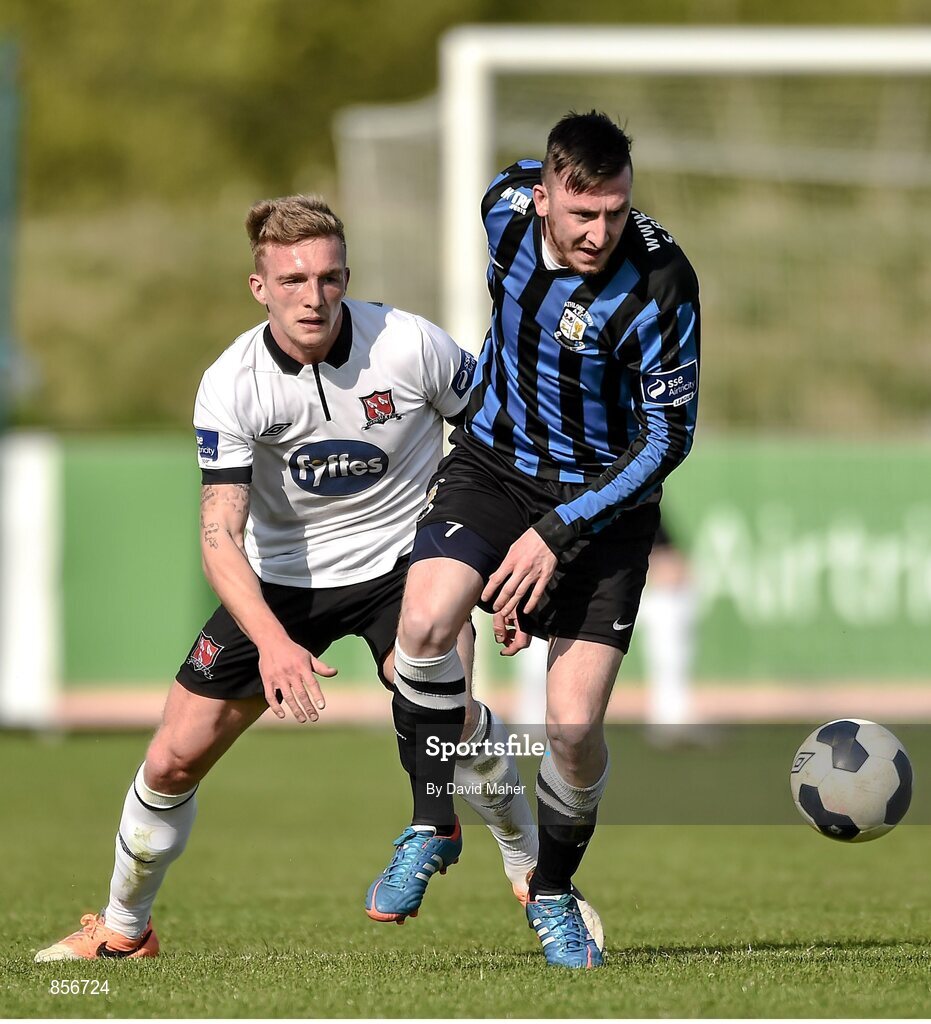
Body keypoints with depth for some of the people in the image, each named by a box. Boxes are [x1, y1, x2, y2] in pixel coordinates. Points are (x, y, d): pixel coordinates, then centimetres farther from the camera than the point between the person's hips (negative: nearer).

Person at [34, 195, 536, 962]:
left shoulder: (410, 346, -19)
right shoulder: (231, 386, -19)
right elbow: (220, 535, -24)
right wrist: (273, 641, -39)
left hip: (400, 557, -2)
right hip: (282, 578, 2)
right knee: (175, 757, -1)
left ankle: (534, 870, -8)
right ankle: (123, 930, 23)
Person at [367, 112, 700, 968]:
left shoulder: (662, 284, -25)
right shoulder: (507, 203, -12)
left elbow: (667, 438, -18)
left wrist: (558, 532, -23)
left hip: (605, 496, -3)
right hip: (495, 462, 3)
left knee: (574, 725, -9)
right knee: (425, 621, -26)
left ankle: (553, 890, 20)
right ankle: (436, 823, -4)